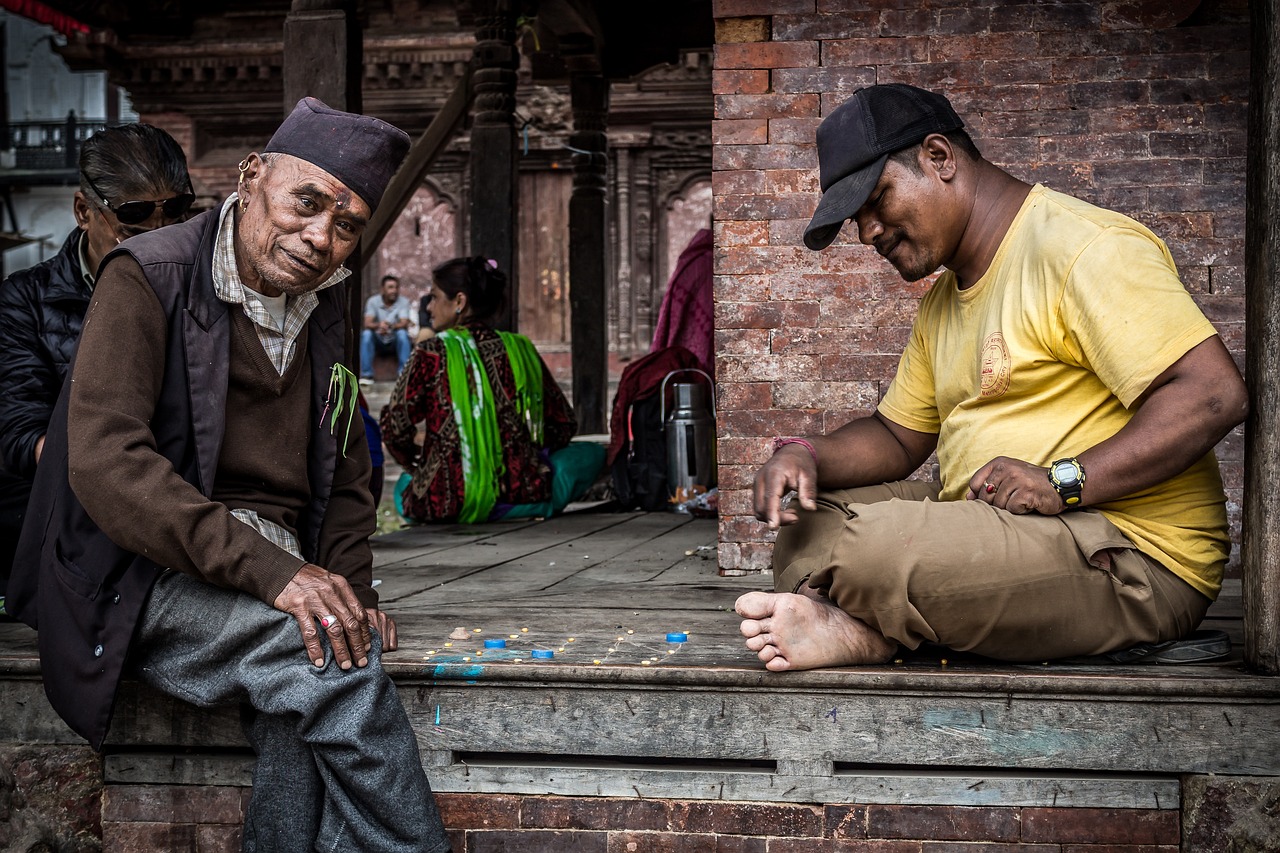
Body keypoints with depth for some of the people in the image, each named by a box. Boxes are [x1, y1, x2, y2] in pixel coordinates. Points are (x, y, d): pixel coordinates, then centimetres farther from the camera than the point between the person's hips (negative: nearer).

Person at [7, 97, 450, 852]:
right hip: (146, 577, -6)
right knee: (337, 662, -29)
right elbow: (104, 461, -21)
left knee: (310, 708, -27)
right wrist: (269, 571, -28)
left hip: (275, 567, 6)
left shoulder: (323, 305, 13)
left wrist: (350, 589, 4)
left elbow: (347, 471, 23)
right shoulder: (150, 277, -8)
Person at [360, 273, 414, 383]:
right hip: (378, 342, 1)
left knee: (402, 333, -32)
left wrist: (390, 326, -44)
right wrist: (378, 325, -41)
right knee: (366, 333, -28)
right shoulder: (373, 301, -5)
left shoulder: (403, 302, -9)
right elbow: (367, 323, -17)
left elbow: (404, 324, -22)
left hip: (396, 342, -1)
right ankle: (366, 375, -27)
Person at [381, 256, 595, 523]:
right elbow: (564, 424, 9)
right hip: (522, 497, 1)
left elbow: (395, 429, -7)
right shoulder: (521, 350, 2)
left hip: (448, 503, -1)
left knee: (403, 488, 36)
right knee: (592, 453, 27)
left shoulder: (430, 354, -7)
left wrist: (419, 467, 14)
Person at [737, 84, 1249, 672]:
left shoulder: (1084, 247, -13)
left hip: (1132, 559, -10)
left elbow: (1215, 394, -22)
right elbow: (898, 437, 23)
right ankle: (852, 624, -19)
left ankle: (861, 629, -1)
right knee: (808, 524, 6)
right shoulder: (944, 298, 19)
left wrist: (1064, 482, -27)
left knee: (866, 548, -30)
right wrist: (807, 457, 3)